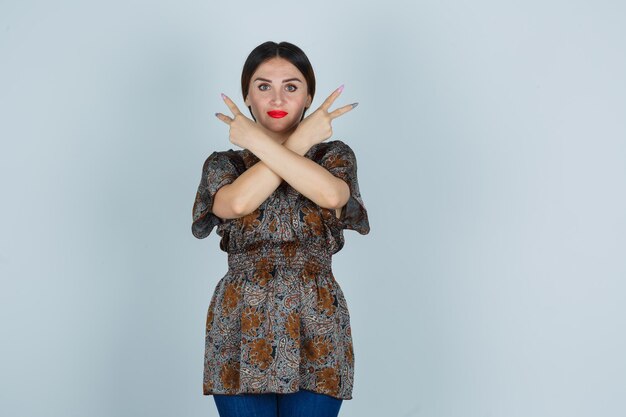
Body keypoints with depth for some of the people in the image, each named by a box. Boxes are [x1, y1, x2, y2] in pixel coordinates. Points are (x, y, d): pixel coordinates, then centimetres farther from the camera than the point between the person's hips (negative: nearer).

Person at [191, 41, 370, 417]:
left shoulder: (335, 155, 7)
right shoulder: (223, 163, 9)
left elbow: (330, 194, -18)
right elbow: (238, 202, -15)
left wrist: (256, 139, -11)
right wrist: (302, 139, -8)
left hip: (315, 331, 0)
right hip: (242, 330, 1)